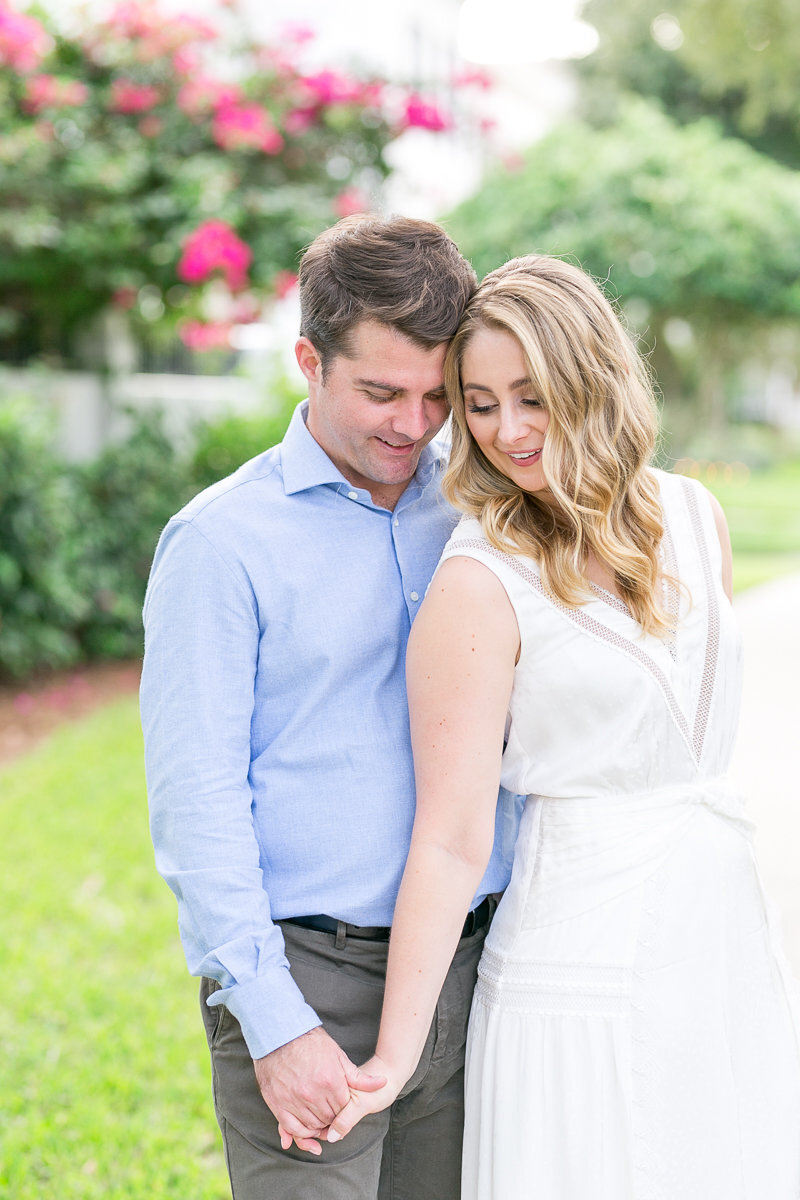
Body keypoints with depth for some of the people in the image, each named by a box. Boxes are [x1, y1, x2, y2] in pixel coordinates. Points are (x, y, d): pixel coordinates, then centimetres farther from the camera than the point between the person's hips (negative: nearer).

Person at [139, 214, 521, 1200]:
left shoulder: (475, 511, 8)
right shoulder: (221, 541, -8)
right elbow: (195, 797, -11)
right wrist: (275, 1024, -14)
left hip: (469, 968, 5)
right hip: (307, 978, -5)